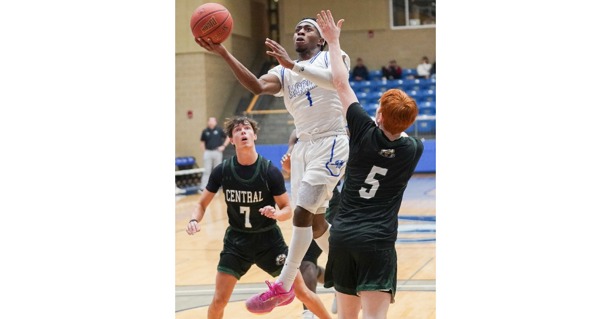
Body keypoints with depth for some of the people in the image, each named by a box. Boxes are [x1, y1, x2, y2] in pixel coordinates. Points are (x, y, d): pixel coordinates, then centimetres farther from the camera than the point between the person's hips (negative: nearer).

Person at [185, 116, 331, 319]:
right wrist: (194, 220, -18)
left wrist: (276, 214, -30)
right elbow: (202, 203, 3)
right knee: (219, 300, -5)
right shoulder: (222, 171, -10)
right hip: (236, 241, 1)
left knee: (302, 291, -2)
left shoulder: (270, 171, -16)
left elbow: (287, 210, -8)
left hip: (269, 240, -1)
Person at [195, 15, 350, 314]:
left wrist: (292, 64, -37)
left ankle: (283, 287, -11)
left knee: (302, 212, -16)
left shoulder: (332, 57, -2)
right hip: (303, 145, 7)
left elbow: (338, 79, -27)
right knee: (315, 219, 12)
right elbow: (257, 86, -11)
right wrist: (224, 54, -23)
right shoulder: (284, 72, 11)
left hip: (331, 143, -7)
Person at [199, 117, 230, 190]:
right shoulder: (205, 131, 3)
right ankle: (203, 188, -1)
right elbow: (202, 142, 11)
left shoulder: (219, 130, 1)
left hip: (217, 152, 0)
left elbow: (227, 138, 7)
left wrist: (224, 146, -3)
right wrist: (204, 152, 2)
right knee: (206, 171, -1)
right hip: (208, 152, 0)